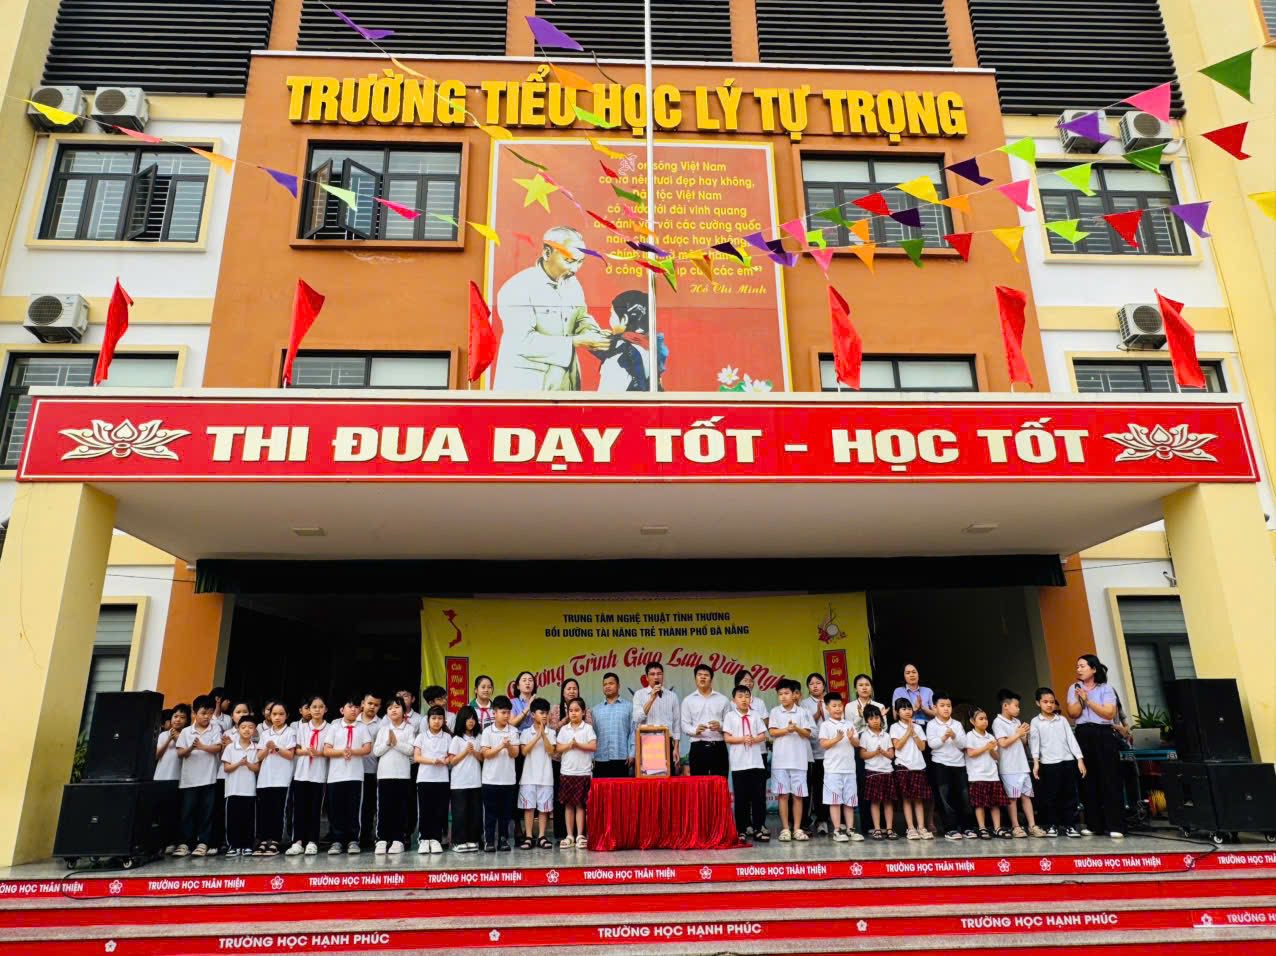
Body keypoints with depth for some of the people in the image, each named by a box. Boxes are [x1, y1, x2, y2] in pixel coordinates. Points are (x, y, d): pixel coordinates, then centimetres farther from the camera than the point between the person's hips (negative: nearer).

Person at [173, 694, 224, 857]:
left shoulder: (215, 729, 4)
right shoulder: (186, 731, 6)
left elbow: (217, 748, -6)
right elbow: (180, 753, 0)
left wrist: (202, 746, -21)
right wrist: (190, 748, -20)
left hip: (208, 778, -1)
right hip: (189, 778, 1)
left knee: (207, 811, 2)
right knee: (188, 811, 3)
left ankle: (203, 843, 8)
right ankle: (185, 842, 12)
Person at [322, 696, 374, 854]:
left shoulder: (362, 728, 8)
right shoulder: (334, 727, 7)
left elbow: (368, 748, -1)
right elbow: (326, 751, 1)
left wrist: (352, 751, -16)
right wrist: (341, 752, -15)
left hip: (355, 775, 0)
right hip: (336, 775, 0)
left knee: (353, 809, 2)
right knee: (336, 809, 3)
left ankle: (353, 841, 9)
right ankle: (337, 841, 11)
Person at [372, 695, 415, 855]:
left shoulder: (409, 728, 3)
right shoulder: (383, 729, 9)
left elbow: (411, 750, -7)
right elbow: (375, 751, 3)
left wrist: (396, 743, -15)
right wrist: (387, 743, -12)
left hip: (403, 774, -1)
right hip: (384, 773, 2)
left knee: (401, 808, 2)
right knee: (384, 807, 2)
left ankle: (398, 840, 8)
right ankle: (381, 840, 9)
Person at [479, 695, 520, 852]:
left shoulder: (513, 731, 2)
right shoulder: (487, 731, -3)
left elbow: (515, 754, -1)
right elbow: (486, 754, -8)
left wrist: (509, 746, -21)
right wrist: (500, 746, -21)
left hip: (509, 779, 2)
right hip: (491, 779, -2)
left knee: (506, 811, 8)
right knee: (490, 812, 4)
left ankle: (503, 839, 19)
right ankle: (489, 840, 12)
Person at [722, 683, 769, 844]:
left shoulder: (755, 715, 8)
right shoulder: (730, 716, 0)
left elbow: (763, 735, 7)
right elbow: (727, 738, -4)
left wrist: (754, 739, -13)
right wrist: (742, 739, -17)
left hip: (756, 761, 2)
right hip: (738, 762, -2)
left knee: (759, 796, 3)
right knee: (741, 798, 4)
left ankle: (758, 828, 13)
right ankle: (741, 831, 12)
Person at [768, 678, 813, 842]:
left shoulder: (802, 712, 5)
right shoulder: (775, 711, 6)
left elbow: (808, 733, 1)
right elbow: (772, 732, -2)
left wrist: (797, 728, -18)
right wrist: (787, 730, -17)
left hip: (799, 759, 0)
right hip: (780, 759, 0)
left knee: (798, 794, 3)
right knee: (783, 794, 0)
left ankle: (797, 828, 11)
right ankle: (785, 828, 7)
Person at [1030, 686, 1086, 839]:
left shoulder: (1062, 720, 11)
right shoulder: (1036, 722, 3)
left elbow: (1071, 739, 8)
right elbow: (1034, 743, -3)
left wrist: (1080, 759, 0)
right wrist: (1036, 762, -13)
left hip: (1068, 761, 3)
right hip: (1049, 764, -2)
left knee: (1070, 795, 4)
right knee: (1050, 796, 1)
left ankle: (1070, 825, 12)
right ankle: (1051, 826, 10)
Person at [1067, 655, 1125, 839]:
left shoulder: (1105, 688, 1)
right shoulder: (1074, 689, 10)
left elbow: (1109, 713, -11)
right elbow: (1073, 714, 0)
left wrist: (1088, 700, -11)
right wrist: (1080, 698, -13)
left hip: (1104, 735, -3)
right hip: (1083, 736, 3)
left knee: (1110, 780, -5)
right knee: (1088, 781, 5)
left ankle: (1115, 826, -1)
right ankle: (1093, 825, 12)